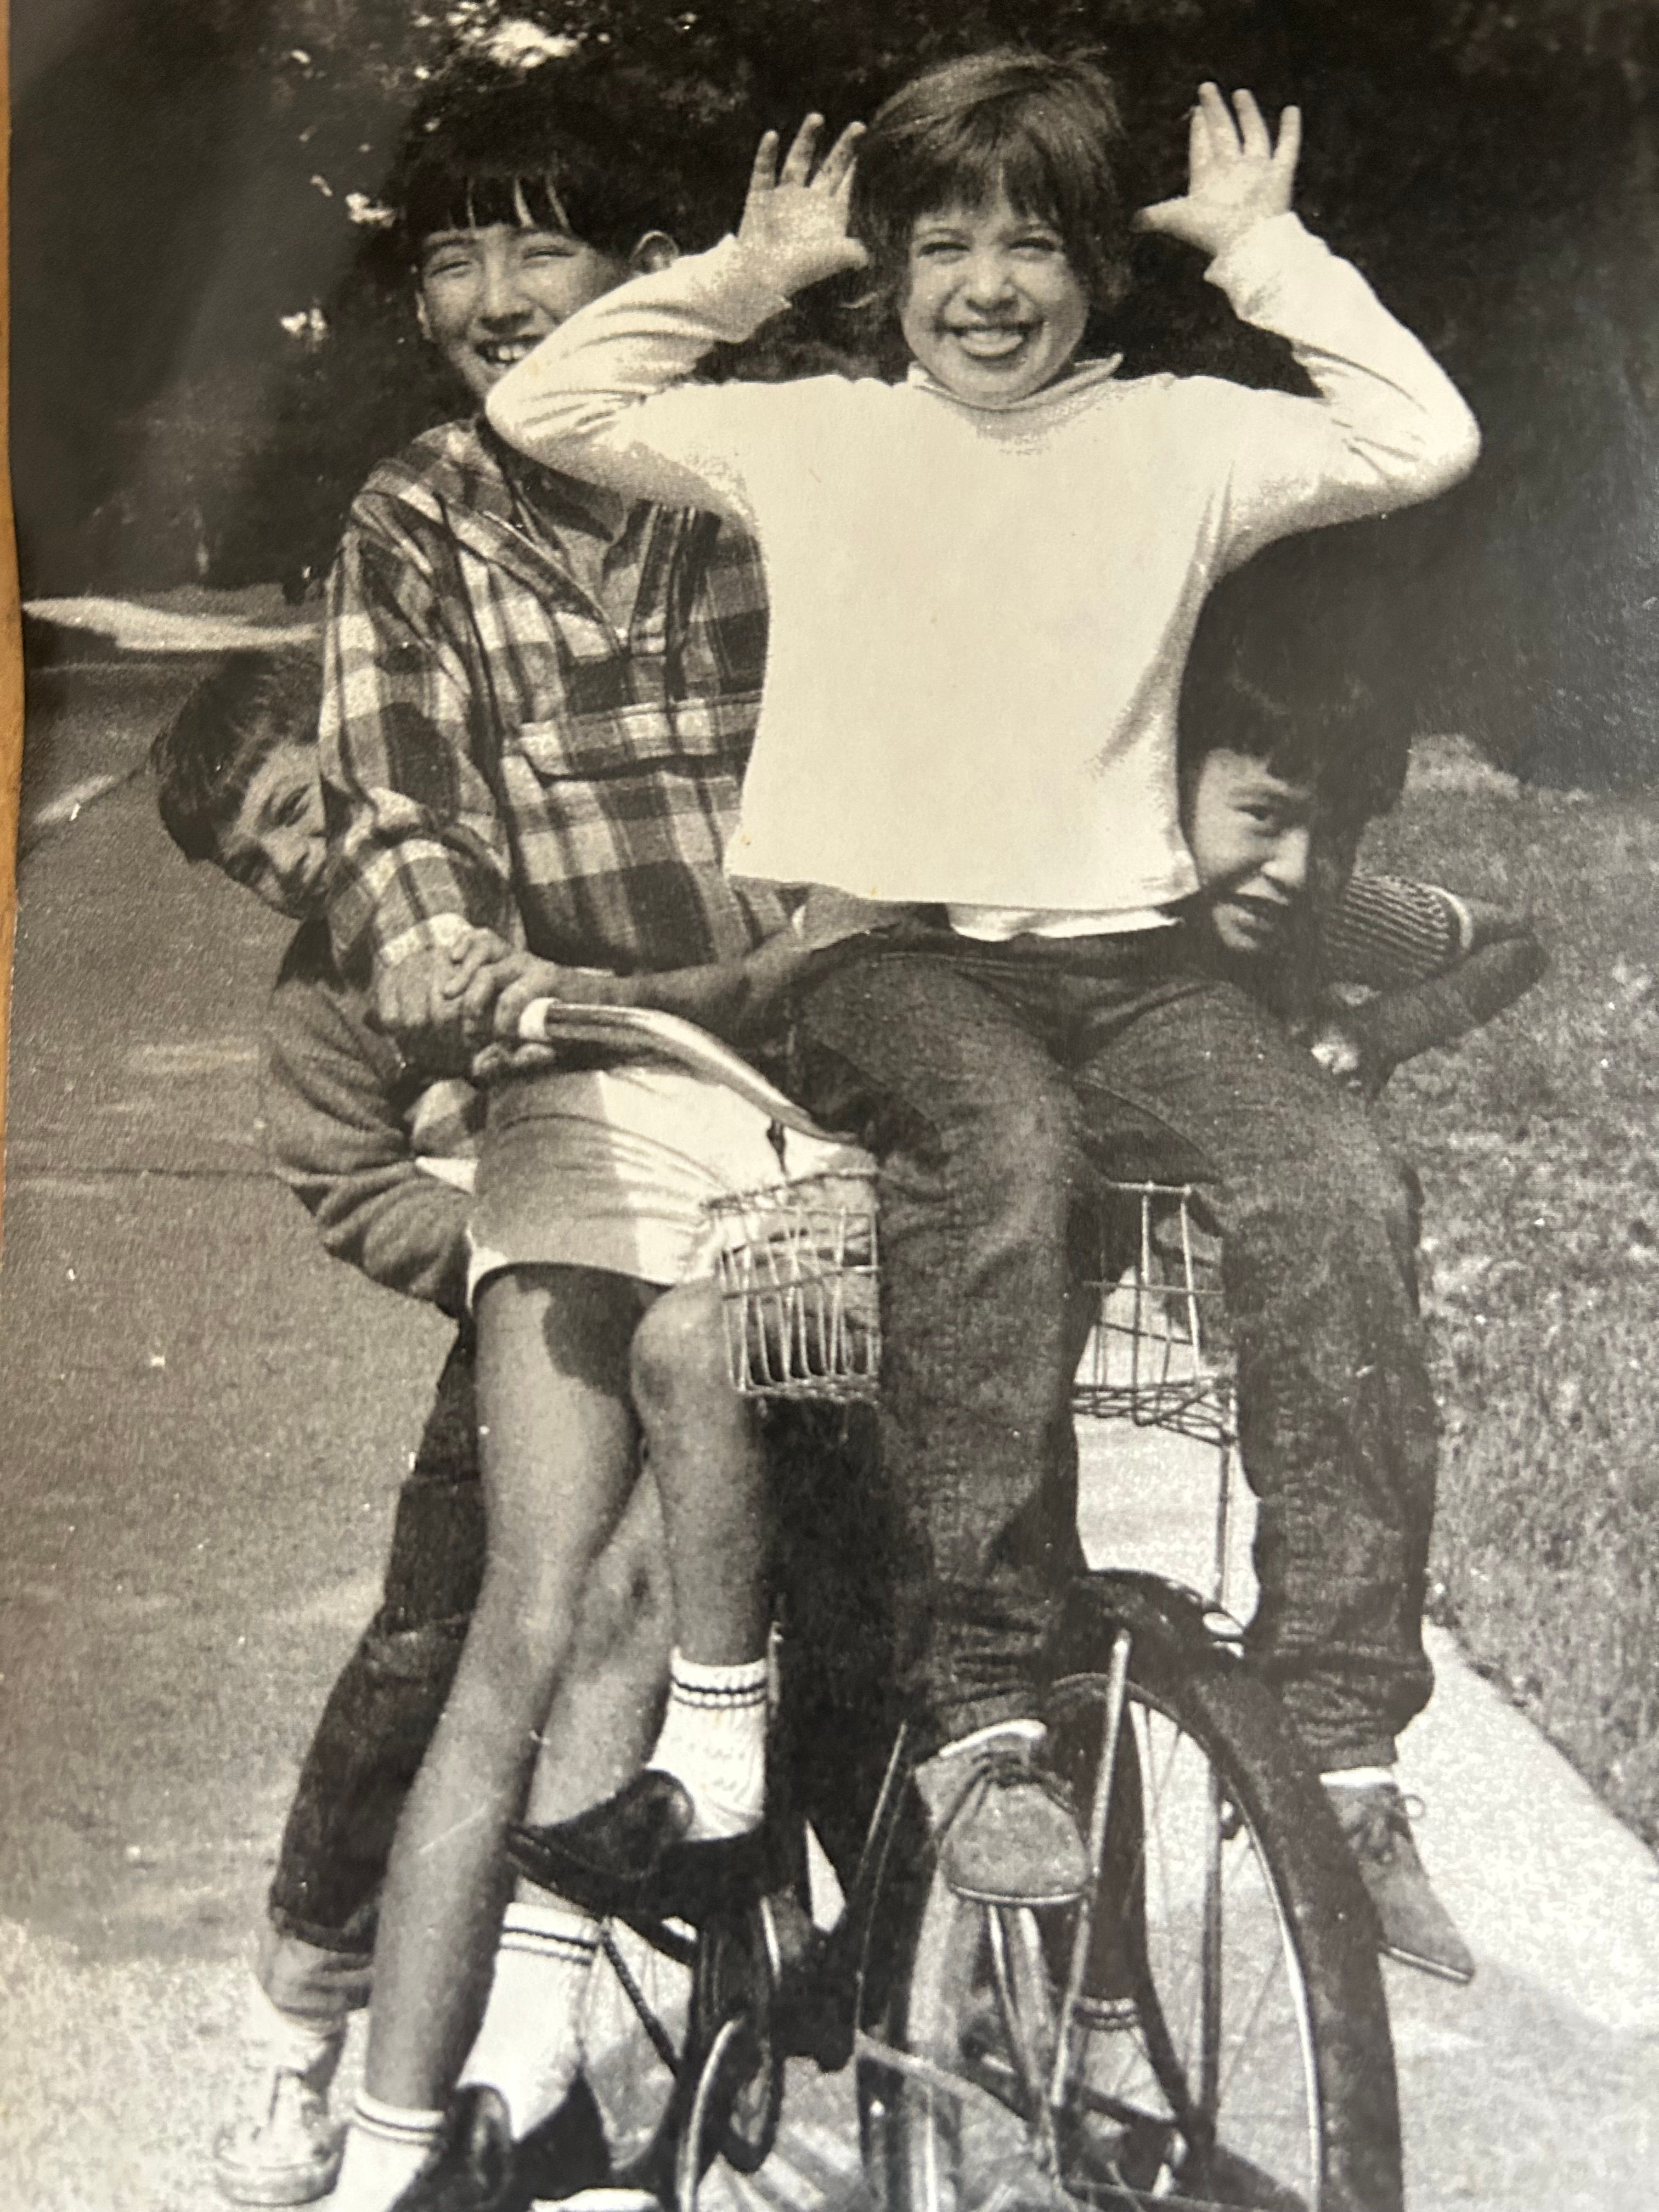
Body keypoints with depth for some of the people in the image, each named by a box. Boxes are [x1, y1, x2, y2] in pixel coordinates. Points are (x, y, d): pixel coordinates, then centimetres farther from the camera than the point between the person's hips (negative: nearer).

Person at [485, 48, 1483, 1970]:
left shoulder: (1174, 440, 16)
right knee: (999, 1146, -37)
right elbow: (545, 407, 9)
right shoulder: (813, 437, 14)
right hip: (870, 950, -1)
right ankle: (981, 1712, -29)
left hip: (1119, 950, 2)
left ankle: (1334, 1736, -21)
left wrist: (1263, 250, 10)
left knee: (1329, 1178, -28)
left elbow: (1422, 439, 5)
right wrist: (749, 273, 12)